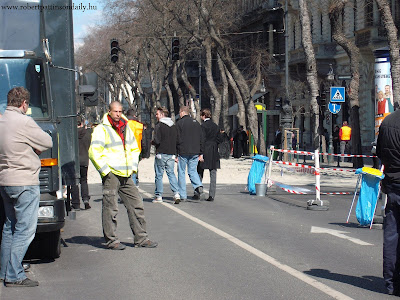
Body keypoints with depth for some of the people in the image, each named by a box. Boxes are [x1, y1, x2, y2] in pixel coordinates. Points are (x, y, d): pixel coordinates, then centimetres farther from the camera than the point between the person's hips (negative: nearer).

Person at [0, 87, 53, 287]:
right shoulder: (24, 122, -15)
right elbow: (47, 143, -7)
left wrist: (23, 150, 6)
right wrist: (33, 149, 10)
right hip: (24, 182, -9)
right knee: (25, 229, -5)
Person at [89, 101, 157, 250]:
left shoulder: (126, 128, 16)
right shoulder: (101, 129, -5)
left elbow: (134, 149, 26)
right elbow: (94, 153, -11)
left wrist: (132, 167, 14)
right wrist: (105, 171, -12)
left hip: (126, 175, 7)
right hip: (111, 175, -7)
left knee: (136, 204, 6)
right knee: (110, 208, -4)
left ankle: (141, 238, 12)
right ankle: (111, 240, 5)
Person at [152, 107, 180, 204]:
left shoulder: (159, 126, -10)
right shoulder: (174, 126, 9)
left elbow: (157, 141, -17)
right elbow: (177, 140, 12)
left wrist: (152, 142, 4)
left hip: (161, 153, -5)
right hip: (172, 153, 5)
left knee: (159, 175, 4)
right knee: (171, 173, 10)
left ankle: (158, 196, 8)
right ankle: (176, 193, -5)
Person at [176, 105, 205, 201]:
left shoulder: (179, 123, -6)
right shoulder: (196, 123, 11)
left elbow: (177, 139, -9)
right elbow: (201, 139, 11)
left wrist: (175, 154, -5)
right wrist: (201, 153, 14)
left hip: (183, 152, -5)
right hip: (195, 152, 5)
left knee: (181, 172, 4)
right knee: (193, 171, 14)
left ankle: (182, 195, 5)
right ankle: (199, 187, -10)